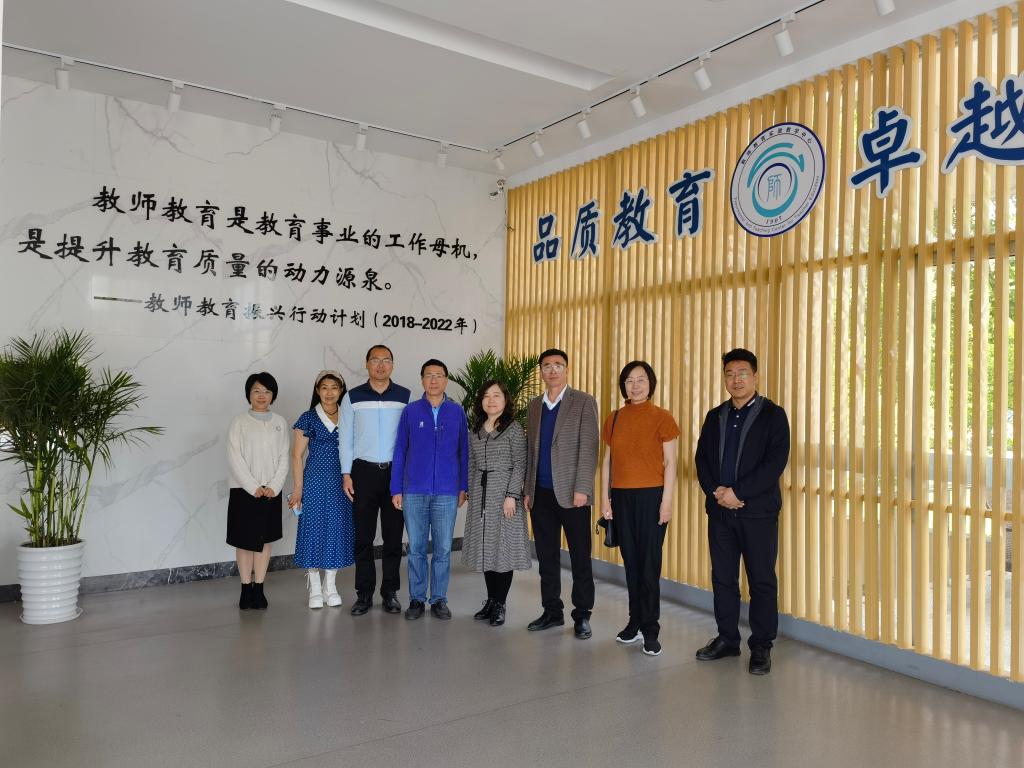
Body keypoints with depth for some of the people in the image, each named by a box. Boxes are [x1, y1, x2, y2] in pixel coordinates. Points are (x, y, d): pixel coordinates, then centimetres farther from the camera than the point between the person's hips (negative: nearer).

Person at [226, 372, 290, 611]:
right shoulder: (239, 422, -2)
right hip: (243, 491, -2)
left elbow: (284, 458, 5)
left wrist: (274, 486, -8)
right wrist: (254, 487, -13)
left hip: (271, 491, 2)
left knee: (264, 540, 7)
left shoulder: (280, 422, 6)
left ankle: (259, 589, 15)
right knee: (244, 541, 4)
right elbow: (234, 459, -7)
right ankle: (246, 589, 14)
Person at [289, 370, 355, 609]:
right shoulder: (308, 419, -1)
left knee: (337, 530, 6)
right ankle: (315, 588, 14)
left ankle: (330, 585, 20)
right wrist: (297, 489, -6)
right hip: (315, 482, -3)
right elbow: (297, 455, -2)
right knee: (314, 529, 1)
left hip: (341, 482, 3)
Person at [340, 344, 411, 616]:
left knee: (393, 535, 6)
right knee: (363, 535, 4)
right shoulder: (352, 397, 4)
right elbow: (346, 439, 5)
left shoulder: (406, 397, 3)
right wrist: (346, 474, -1)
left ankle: (390, 592, 17)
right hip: (364, 471, 0)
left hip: (396, 472, 0)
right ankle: (364, 594, 14)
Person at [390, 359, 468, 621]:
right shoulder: (410, 411, 3)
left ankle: (439, 599, 18)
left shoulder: (457, 412, 4)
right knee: (416, 548, 7)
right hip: (414, 491, 0)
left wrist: (463, 487, 2)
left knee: (443, 549, 5)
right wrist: (396, 489, 1)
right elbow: (399, 452, 4)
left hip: (446, 492, 0)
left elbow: (464, 451, 6)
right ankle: (416, 599, 20)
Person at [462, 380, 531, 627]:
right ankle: (491, 601, 20)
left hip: (503, 493, -5)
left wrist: (511, 495, -16)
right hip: (480, 494, 5)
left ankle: (500, 605, 8)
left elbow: (520, 465, -9)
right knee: (486, 548, 9)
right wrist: (470, 492, 10)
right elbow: (472, 465, 15)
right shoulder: (475, 431, 11)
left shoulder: (514, 428, -5)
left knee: (503, 547, -1)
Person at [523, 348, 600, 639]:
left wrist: (581, 489, -16)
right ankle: (552, 612, 23)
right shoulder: (534, 405, 13)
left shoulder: (584, 402, -3)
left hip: (571, 493, -5)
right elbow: (531, 451, 15)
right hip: (541, 494, 5)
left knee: (580, 557, 3)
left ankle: (582, 615, 15)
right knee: (546, 557, 11)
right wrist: (527, 490, 10)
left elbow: (588, 449, -9)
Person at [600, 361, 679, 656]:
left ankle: (650, 630, 8)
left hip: (650, 496, -4)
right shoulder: (614, 419, 10)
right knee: (630, 562, 9)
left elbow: (670, 463, -4)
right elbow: (607, 461, 12)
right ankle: (635, 622, 21)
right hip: (621, 498, 4)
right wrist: (605, 499, 8)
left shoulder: (662, 418, -3)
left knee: (649, 564, -2)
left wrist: (666, 502, -9)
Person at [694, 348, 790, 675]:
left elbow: (775, 462, -12)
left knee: (762, 581, 3)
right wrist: (716, 492, -8)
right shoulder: (715, 416, 13)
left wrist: (738, 493, -16)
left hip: (757, 510, -4)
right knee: (723, 578, 11)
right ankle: (727, 639, 25)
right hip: (720, 510, 5)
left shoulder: (773, 415, -2)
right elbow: (702, 459, 9)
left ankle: (761, 647, 15)